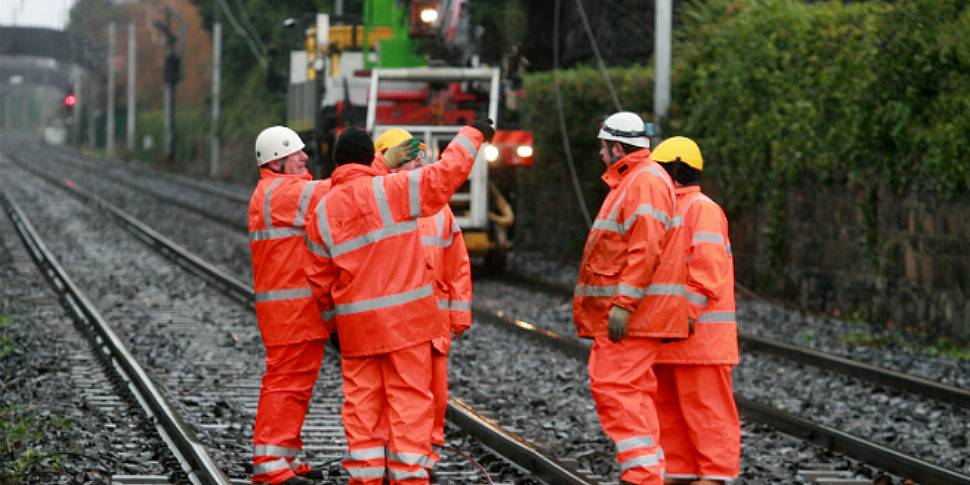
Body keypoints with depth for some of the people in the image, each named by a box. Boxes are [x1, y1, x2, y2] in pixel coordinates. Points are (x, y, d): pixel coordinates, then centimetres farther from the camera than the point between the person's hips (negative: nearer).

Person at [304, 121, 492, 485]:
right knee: (410, 400, 0)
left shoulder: (321, 212, 5)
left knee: (362, 402, 9)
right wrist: (474, 134, 10)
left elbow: (320, 281, 9)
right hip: (406, 318, -3)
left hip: (356, 326, 3)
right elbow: (446, 174, -5)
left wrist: (333, 320, 22)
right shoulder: (393, 189, -8)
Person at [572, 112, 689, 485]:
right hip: (623, 312, 11)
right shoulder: (630, 180, 21)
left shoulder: (646, 180, -12)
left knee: (615, 386, -14)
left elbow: (645, 248, -22)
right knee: (633, 390, 12)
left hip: (629, 312, -11)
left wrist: (623, 304, -25)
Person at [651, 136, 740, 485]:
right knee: (670, 406, 10)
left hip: (700, 334, -10)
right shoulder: (670, 211, 21)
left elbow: (707, 272, -18)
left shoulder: (703, 210, -10)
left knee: (706, 408, -6)